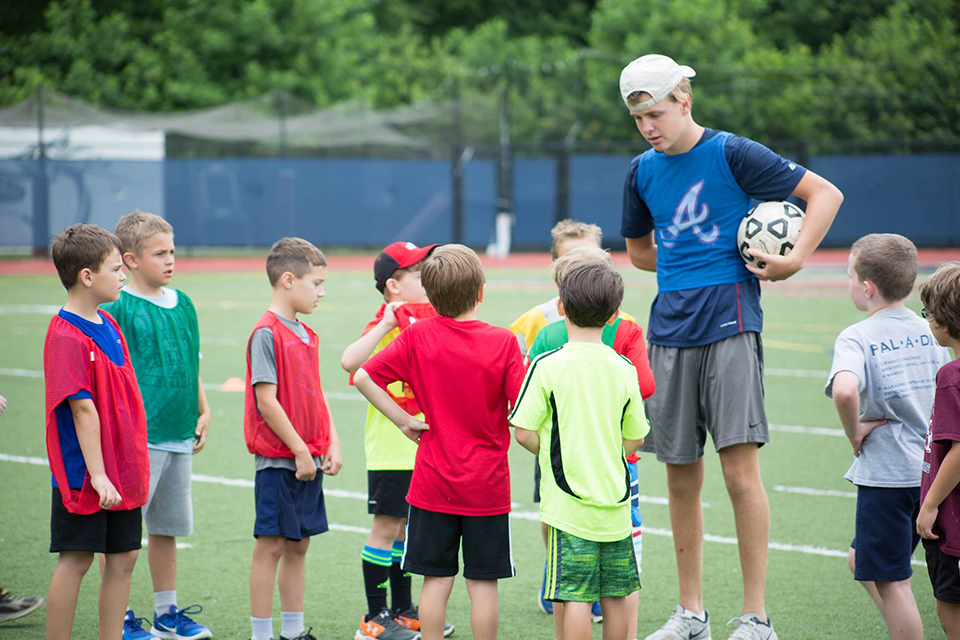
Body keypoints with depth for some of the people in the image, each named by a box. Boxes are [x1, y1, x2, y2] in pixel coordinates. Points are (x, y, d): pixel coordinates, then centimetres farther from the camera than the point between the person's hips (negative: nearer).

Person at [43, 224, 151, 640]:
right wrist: (97, 474, -22)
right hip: (83, 476, -8)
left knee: (124, 558, 10)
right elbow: (83, 409, -20)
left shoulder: (109, 326, 10)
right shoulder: (67, 336, -17)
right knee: (76, 560, -1)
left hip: (122, 473, 8)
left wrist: (136, 465, 17)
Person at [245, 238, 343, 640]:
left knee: (298, 545, 12)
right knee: (271, 545, -3)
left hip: (308, 460, 8)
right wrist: (299, 450, -16)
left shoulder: (307, 335, 13)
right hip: (277, 460, -8)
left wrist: (331, 445, 6)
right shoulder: (266, 334, -13)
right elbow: (266, 401, -17)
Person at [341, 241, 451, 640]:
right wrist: (386, 324, -33)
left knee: (407, 526, 15)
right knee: (386, 527, -2)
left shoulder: (426, 320, 8)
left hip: (422, 444, 7)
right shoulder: (384, 328, -15)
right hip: (390, 447, -7)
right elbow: (349, 362, -35)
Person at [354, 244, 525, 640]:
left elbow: (363, 377, -5)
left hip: (433, 484, 1)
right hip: (487, 485, -1)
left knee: (436, 579, 7)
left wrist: (404, 421, 1)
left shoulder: (417, 336, -4)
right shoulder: (503, 343, -9)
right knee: (483, 582, 5)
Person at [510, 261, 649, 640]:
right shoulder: (624, 369, 1)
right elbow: (635, 439, 8)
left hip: (569, 505, -4)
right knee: (616, 595, 12)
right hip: (616, 504, 4)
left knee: (575, 597, -3)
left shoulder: (547, 366, -9)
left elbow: (525, 434, -8)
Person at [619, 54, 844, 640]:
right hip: (670, 331, 5)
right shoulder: (642, 171, 12)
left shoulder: (731, 153, -4)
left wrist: (795, 259, -13)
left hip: (729, 323, -5)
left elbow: (826, 193, -3)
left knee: (741, 470, -10)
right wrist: (691, 266, 11)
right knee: (681, 478, 8)